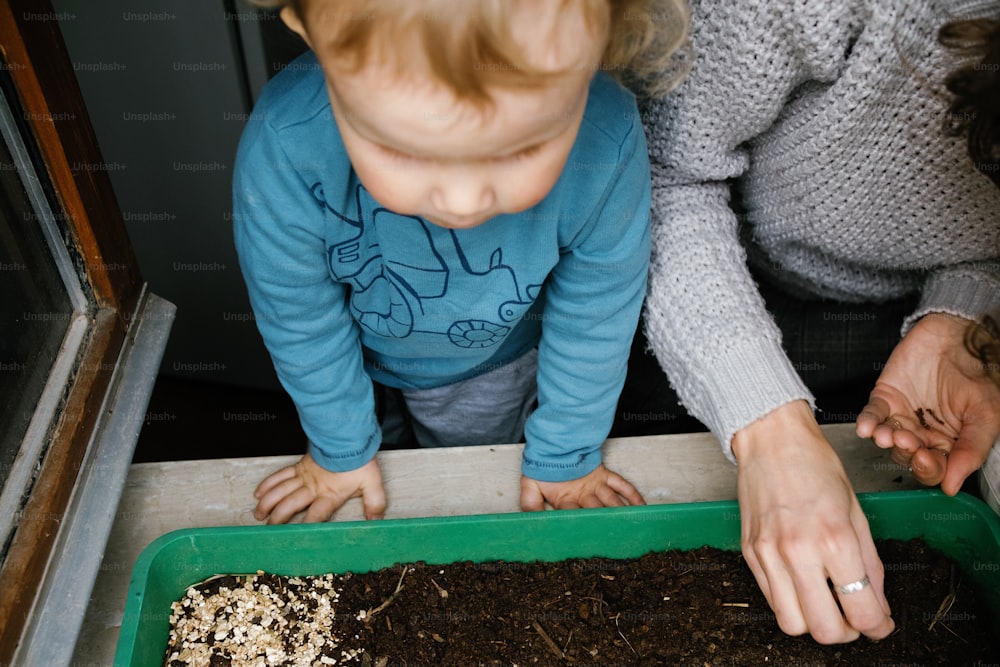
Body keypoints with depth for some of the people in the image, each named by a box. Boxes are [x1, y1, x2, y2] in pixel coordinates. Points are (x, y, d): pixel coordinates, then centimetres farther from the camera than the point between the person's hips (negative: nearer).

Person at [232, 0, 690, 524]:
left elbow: (593, 322, -19)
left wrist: (563, 455, -4)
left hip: (494, 362, 1)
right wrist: (341, 448, -3)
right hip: (359, 347, 0)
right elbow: (301, 321, -19)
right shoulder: (283, 151, -40)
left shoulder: (609, 151, -39)